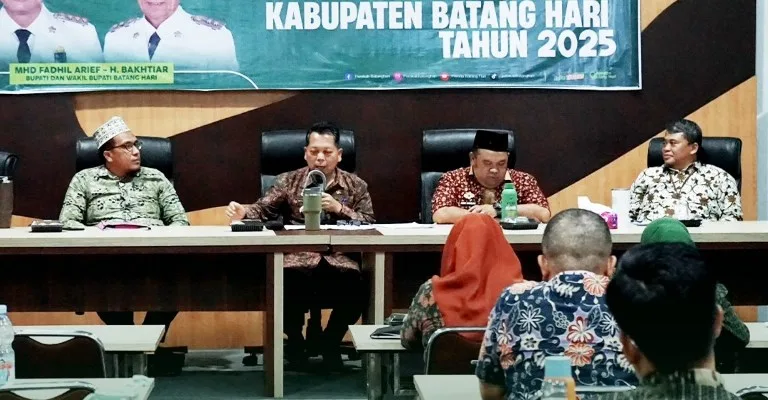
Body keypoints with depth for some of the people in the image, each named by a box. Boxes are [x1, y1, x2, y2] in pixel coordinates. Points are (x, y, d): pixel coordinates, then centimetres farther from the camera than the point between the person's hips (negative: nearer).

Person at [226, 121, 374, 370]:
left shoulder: (355, 186, 12)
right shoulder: (288, 181, 13)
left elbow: (369, 224, 3)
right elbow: (264, 209, 5)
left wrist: (339, 208, -11)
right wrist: (243, 213, -17)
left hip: (339, 260, 0)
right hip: (298, 258, 0)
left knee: (357, 293, -30)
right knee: (284, 291, -32)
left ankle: (330, 342, 7)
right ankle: (295, 340, 7)